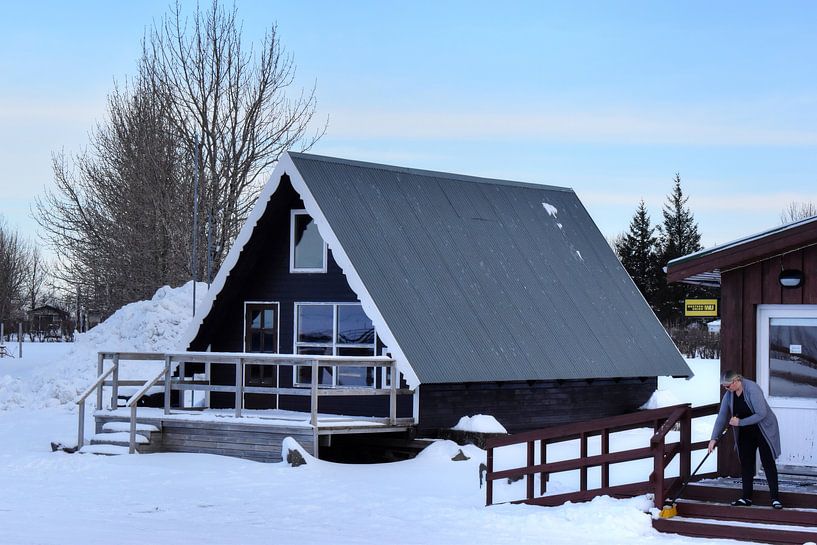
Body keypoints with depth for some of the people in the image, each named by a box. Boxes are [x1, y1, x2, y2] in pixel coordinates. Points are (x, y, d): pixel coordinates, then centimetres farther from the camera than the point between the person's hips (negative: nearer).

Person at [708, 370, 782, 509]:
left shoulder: (752, 389, -26)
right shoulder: (729, 395, -5)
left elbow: (761, 414, -28)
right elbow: (721, 417, -1)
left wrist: (740, 422, -25)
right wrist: (714, 438, -6)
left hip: (764, 430, -7)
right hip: (745, 433, 7)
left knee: (768, 463, -6)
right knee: (745, 464, 6)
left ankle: (775, 497, -3)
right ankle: (746, 497, 12)